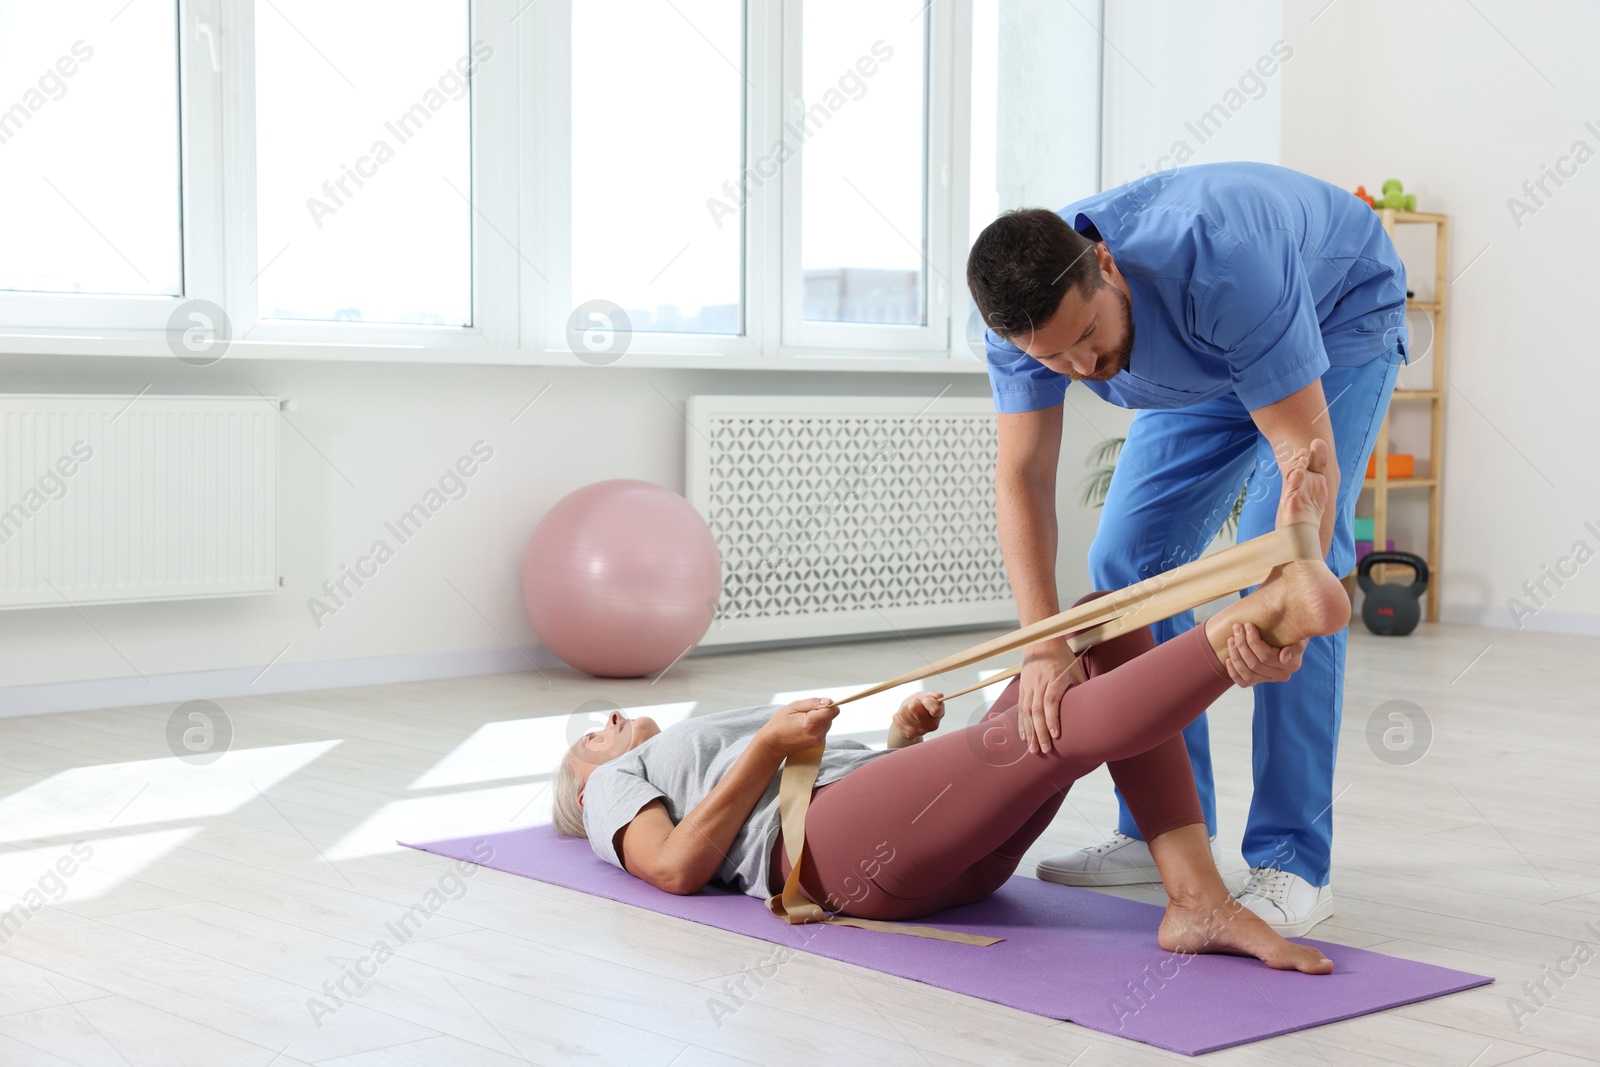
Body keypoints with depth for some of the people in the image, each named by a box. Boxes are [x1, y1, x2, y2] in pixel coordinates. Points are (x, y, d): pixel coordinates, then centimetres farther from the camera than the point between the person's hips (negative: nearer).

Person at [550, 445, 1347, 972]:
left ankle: (1197, 901, -27)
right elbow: (677, 866, 2)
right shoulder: (617, 785, 26)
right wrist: (770, 743, 0)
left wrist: (902, 740, 11)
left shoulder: (723, 747, 43)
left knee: (1107, 621, -10)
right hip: (836, 849, -7)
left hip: (964, 847, 7)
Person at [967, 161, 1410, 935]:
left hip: (1337, 318, -6)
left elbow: (1307, 452, -44)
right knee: (1127, 562, -1)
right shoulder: (1023, 312, -27)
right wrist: (1043, 642, -40)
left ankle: (1294, 863, -15)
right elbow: (1022, 478, -27)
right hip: (1206, 360, 6)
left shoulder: (1216, 261, -44)